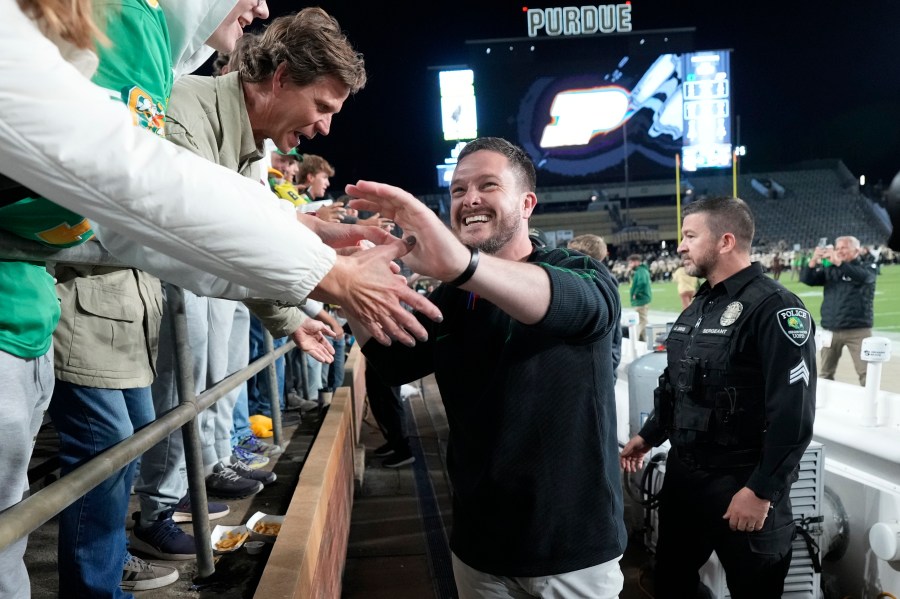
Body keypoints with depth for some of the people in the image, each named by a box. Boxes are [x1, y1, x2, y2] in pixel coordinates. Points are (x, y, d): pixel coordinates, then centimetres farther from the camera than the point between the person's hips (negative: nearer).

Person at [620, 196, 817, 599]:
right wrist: (650, 436, 20)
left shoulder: (773, 307, -17)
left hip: (742, 485, -8)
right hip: (682, 474, 8)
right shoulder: (698, 306, 10)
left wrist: (762, 491, -21)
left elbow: (793, 412, -22)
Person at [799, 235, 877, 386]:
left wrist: (839, 263, -32)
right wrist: (814, 261, -20)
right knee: (825, 373, 9)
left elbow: (864, 276, -20)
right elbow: (806, 279, -2)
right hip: (831, 331, 3)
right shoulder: (829, 269, 11)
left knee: (866, 373, -7)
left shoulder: (868, 267, 4)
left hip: (858, 330, -3)